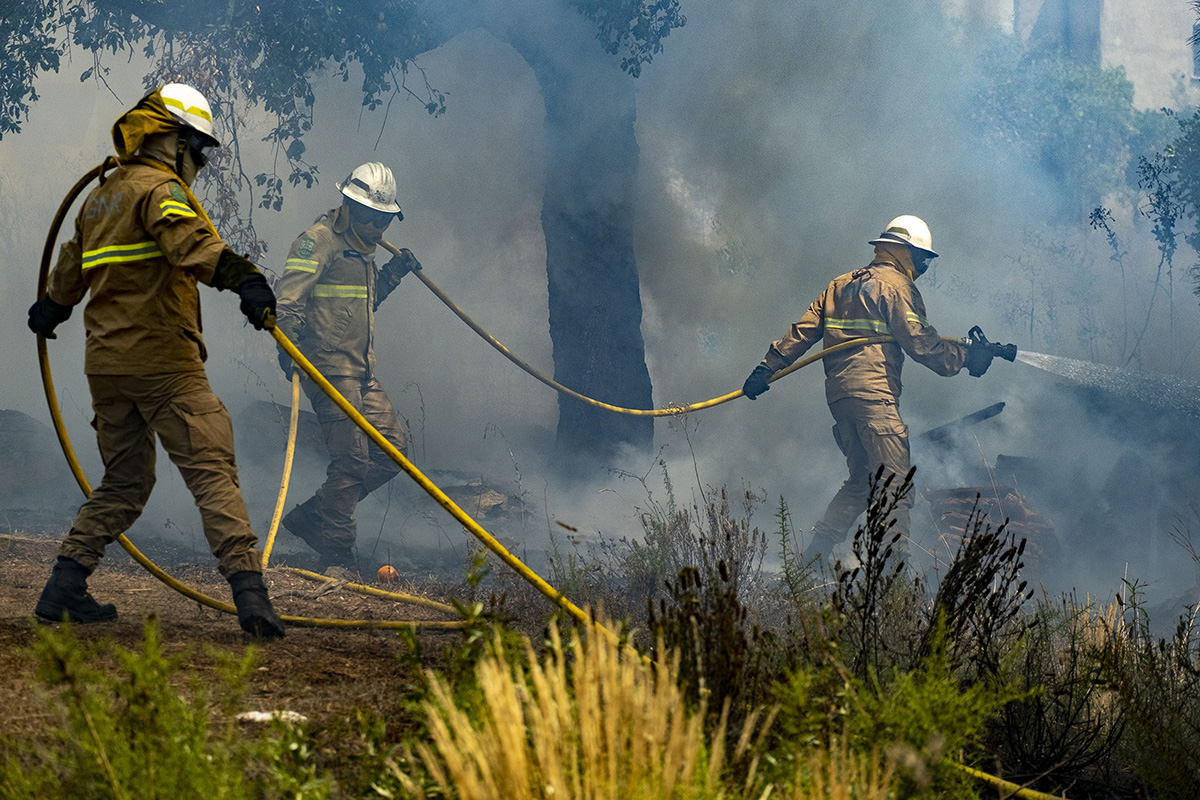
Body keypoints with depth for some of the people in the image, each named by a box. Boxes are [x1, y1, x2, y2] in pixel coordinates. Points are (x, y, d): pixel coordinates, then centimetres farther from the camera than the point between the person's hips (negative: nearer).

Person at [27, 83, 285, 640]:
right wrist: (241, 277, -43)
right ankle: (249, 590, -25)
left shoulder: (100, 197, 20)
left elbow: (71, 266, 38)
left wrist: (51, 309, 57)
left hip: (105, 363, 9)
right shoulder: (159, 187, -7)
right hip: (162, 361, -9)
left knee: (124, 484, 19)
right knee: (212, 473, -13)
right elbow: (188, 240, -29)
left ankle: (63, 588, 15)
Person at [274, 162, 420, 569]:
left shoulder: (361, 249, 20)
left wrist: (391, 274, 20)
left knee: (392, 448, 5)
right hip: (330, 369, -9)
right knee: (351, 459, -10)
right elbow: (288, 298, -20)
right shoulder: (319, 241, -9)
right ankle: (336, 558, -1)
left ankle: (310, 517, 13)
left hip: (361, 374, 9)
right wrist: (289, 344, -35)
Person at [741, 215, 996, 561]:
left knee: (861, 480, 16)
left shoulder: (842, 284, 21)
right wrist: (966, 357, 0)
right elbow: (921, 343, -9)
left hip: (838, 391, 8)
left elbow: (804, 330, 18)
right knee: (894, 480, -10)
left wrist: (768, 367, 18)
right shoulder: (896, 285, -2)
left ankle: (814, 555, 12)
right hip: (874, 391, -8)